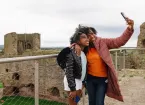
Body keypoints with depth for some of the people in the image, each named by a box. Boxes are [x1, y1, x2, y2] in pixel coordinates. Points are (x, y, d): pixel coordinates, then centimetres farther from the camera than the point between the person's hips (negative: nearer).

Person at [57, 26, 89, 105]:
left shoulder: (84, 52, 4)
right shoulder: (72, 52, -21)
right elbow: (69, 72, -22)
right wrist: (72, 89, -22)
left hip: (79, 81, 8)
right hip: (71, 81, -8)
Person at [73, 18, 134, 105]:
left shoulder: (103, 42, -9)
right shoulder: (85, 48, -2)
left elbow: (119, 41, -18)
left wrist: (130, 29, -33)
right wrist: (76, 45, -15)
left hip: (102, 79, -3)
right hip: (90, 78, 3)